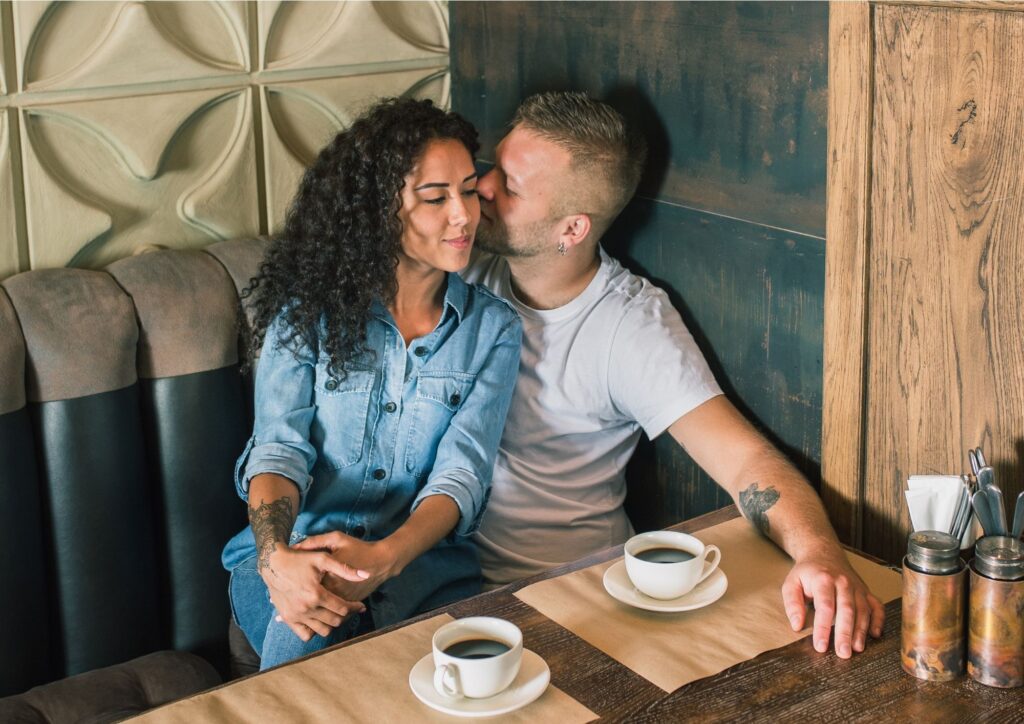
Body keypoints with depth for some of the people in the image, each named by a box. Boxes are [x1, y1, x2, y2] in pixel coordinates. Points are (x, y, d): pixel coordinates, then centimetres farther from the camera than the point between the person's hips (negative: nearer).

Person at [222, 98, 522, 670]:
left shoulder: (494, 327, 4)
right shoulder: (308, 309, 3)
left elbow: (463, 472, -7)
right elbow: (278, 448, -8)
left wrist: (382, 558, -28)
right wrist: (278, 558, -31)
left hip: (422, 556, 0)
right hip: (299, 547, 0)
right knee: (304, 623, -35)